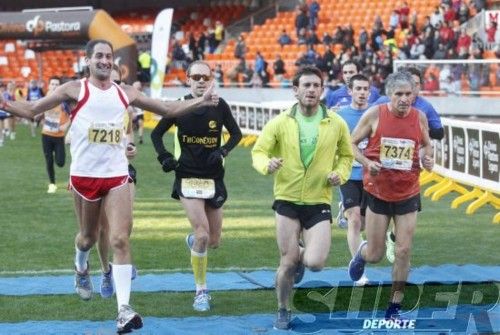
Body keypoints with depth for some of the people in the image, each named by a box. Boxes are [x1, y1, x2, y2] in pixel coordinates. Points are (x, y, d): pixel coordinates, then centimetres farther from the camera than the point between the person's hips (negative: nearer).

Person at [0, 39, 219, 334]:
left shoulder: (125, 93, 9)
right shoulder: (75, 89, -1)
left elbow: (168, 109, 17)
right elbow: (31, 110, -1)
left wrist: (200, 102, 9)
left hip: (117, 176, 1)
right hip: (84, 175, -1)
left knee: (120, 240, -11)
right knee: (89, 236, 15)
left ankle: (124, 309, -15)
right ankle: (81, 269, 52)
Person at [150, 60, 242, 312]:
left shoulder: (219, 106, -2)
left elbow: (236, 134, 8)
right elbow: (156, 134, 7)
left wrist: (223, 151, -11)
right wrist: (164, 158, -9)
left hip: (214, 178, 3)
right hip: (188, 178, -3)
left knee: (213, 242, 8)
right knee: (202, 234, -16)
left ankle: (193, 240, 46)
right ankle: (201, 291, -2)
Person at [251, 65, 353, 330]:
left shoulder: (336, 124, -1)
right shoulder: (280, 123, -4)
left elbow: (346, 155, 13)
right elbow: (258, 151, -1)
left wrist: (340, 174, -7)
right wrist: (267, 164, -24)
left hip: (319, 202, 0)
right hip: (287, 200, 0)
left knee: (315, 263, -13)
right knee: (287, 263, 1)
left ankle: (302, 256, 26)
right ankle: (283, 312, 25)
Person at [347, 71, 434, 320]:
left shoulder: (420, 117, -3)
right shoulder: (374, 114, -11)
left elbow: (426, 144, 15)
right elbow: (352, 144, -2)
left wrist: (428, 158, -7)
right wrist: (367, 163, -19)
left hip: (408, 194, 2)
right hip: (377, 192, -2)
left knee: (403, 252, -2)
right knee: (375, 255, 5)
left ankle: (394, 308, 11)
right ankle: (361, 252, 43)